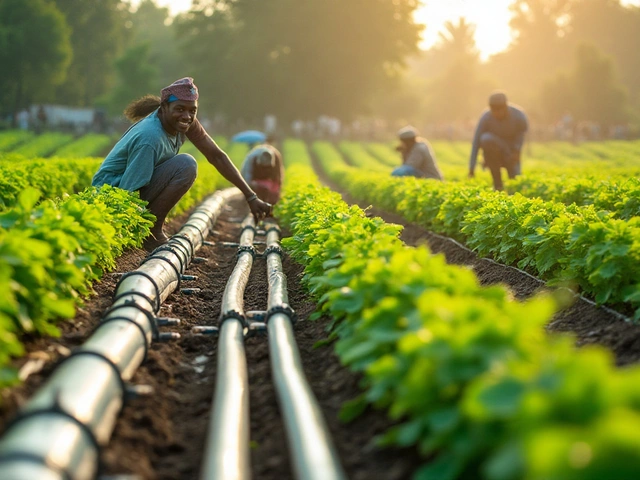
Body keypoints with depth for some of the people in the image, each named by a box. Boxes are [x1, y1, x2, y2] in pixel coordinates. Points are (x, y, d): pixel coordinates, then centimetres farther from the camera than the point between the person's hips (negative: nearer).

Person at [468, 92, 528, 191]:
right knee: (486, 138, -36)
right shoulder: (485, 118, -24)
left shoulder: (518, 116, -21)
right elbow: (476, 141, -23)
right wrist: (471, 168, -27)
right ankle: (497, 182, -22)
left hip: (511, 152, 1)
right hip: (494, 152, -1)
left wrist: (516, 150, -14)